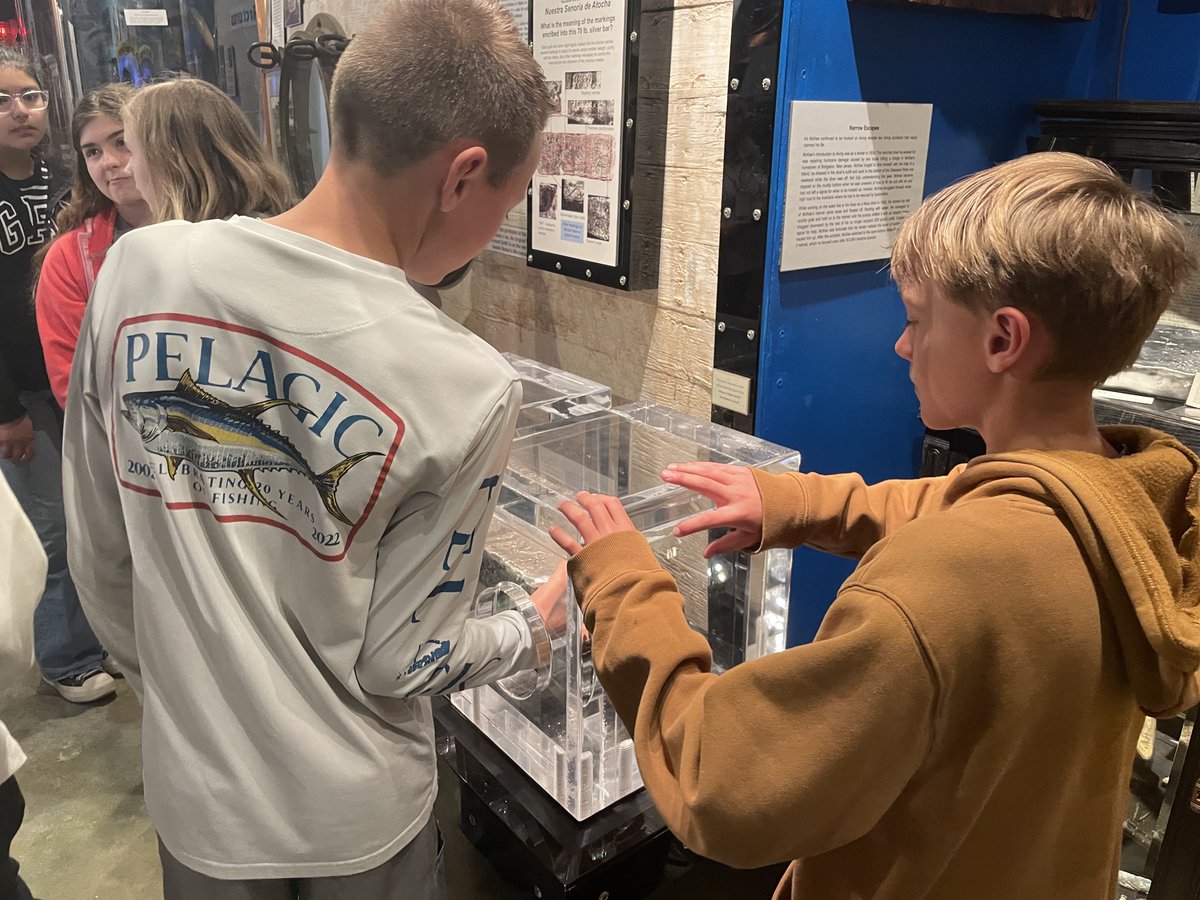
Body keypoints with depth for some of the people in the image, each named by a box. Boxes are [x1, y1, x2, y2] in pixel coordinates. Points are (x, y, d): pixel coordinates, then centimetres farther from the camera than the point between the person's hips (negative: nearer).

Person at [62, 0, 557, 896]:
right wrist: (530, 631, 3)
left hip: (195, 790, 3)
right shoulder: (465, 386, -27)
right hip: (356, 819, -2)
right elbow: (397, 663, -15)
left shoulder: (136, 269, -14)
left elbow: (101, 559, -3)